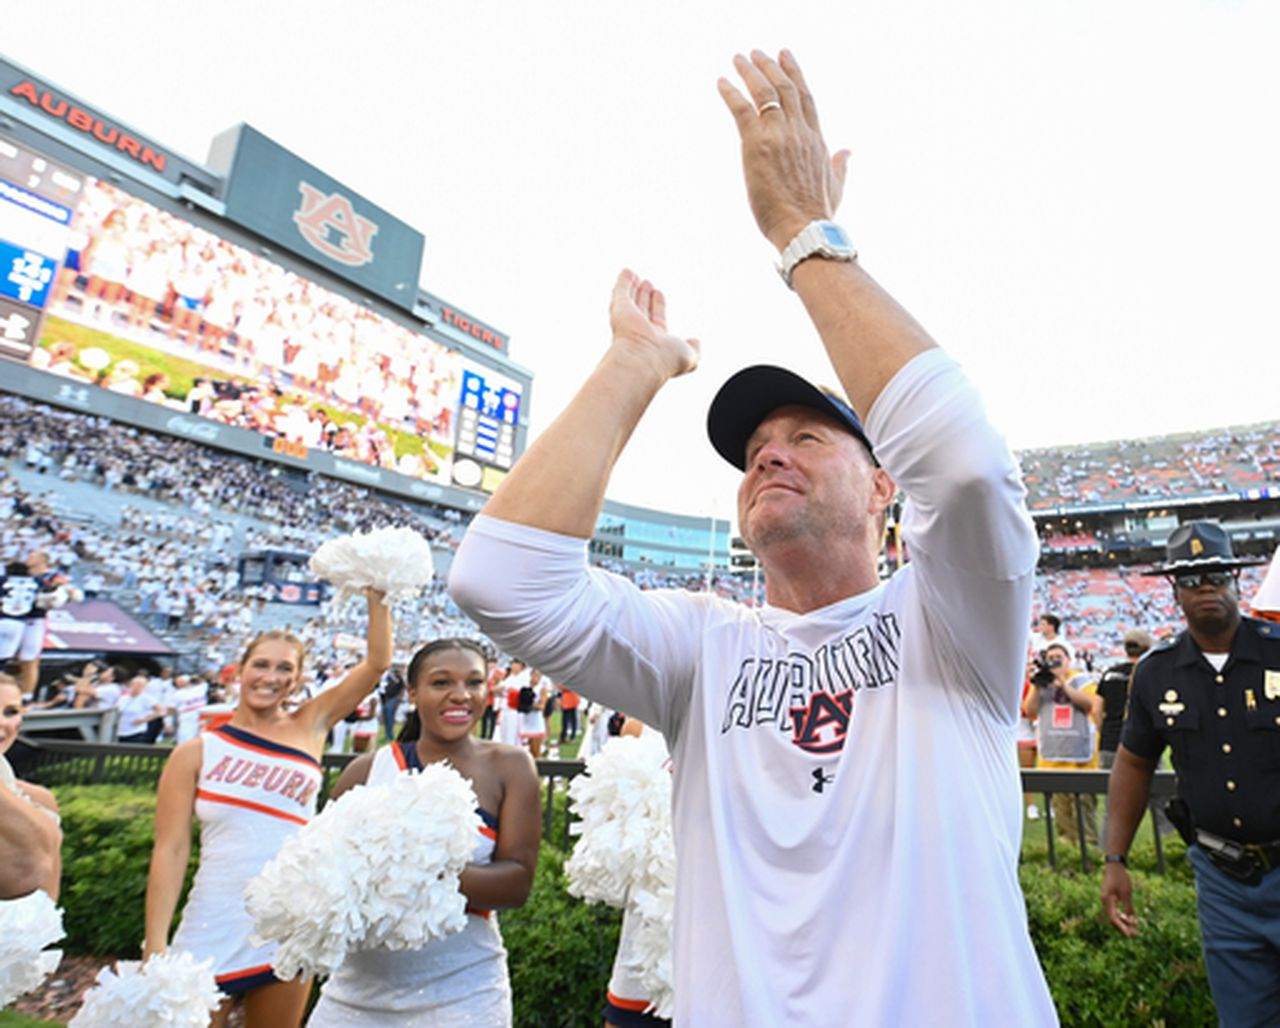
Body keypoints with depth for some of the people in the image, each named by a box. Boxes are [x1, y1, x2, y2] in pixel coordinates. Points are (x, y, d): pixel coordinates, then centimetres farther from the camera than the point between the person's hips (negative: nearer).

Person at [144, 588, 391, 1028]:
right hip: (212, 936, -2)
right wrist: (155, 946, -10)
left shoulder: (310, 727, 2)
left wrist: (376, 595, -8)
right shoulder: (196, 752, -2)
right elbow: (170, 850, -4)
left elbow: (377, 662, -3)